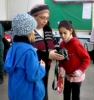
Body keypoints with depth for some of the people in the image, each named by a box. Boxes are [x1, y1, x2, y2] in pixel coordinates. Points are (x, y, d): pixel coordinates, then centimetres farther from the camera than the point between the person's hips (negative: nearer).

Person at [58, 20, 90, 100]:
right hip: (67, 75, 6)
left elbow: (86, 58, -20)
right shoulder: (62, 44, -5)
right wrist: (61, 68, -7)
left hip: (76, 76, -6)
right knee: (66, 94, 20)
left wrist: (80, 71, -24)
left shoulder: (76, 43, -24)